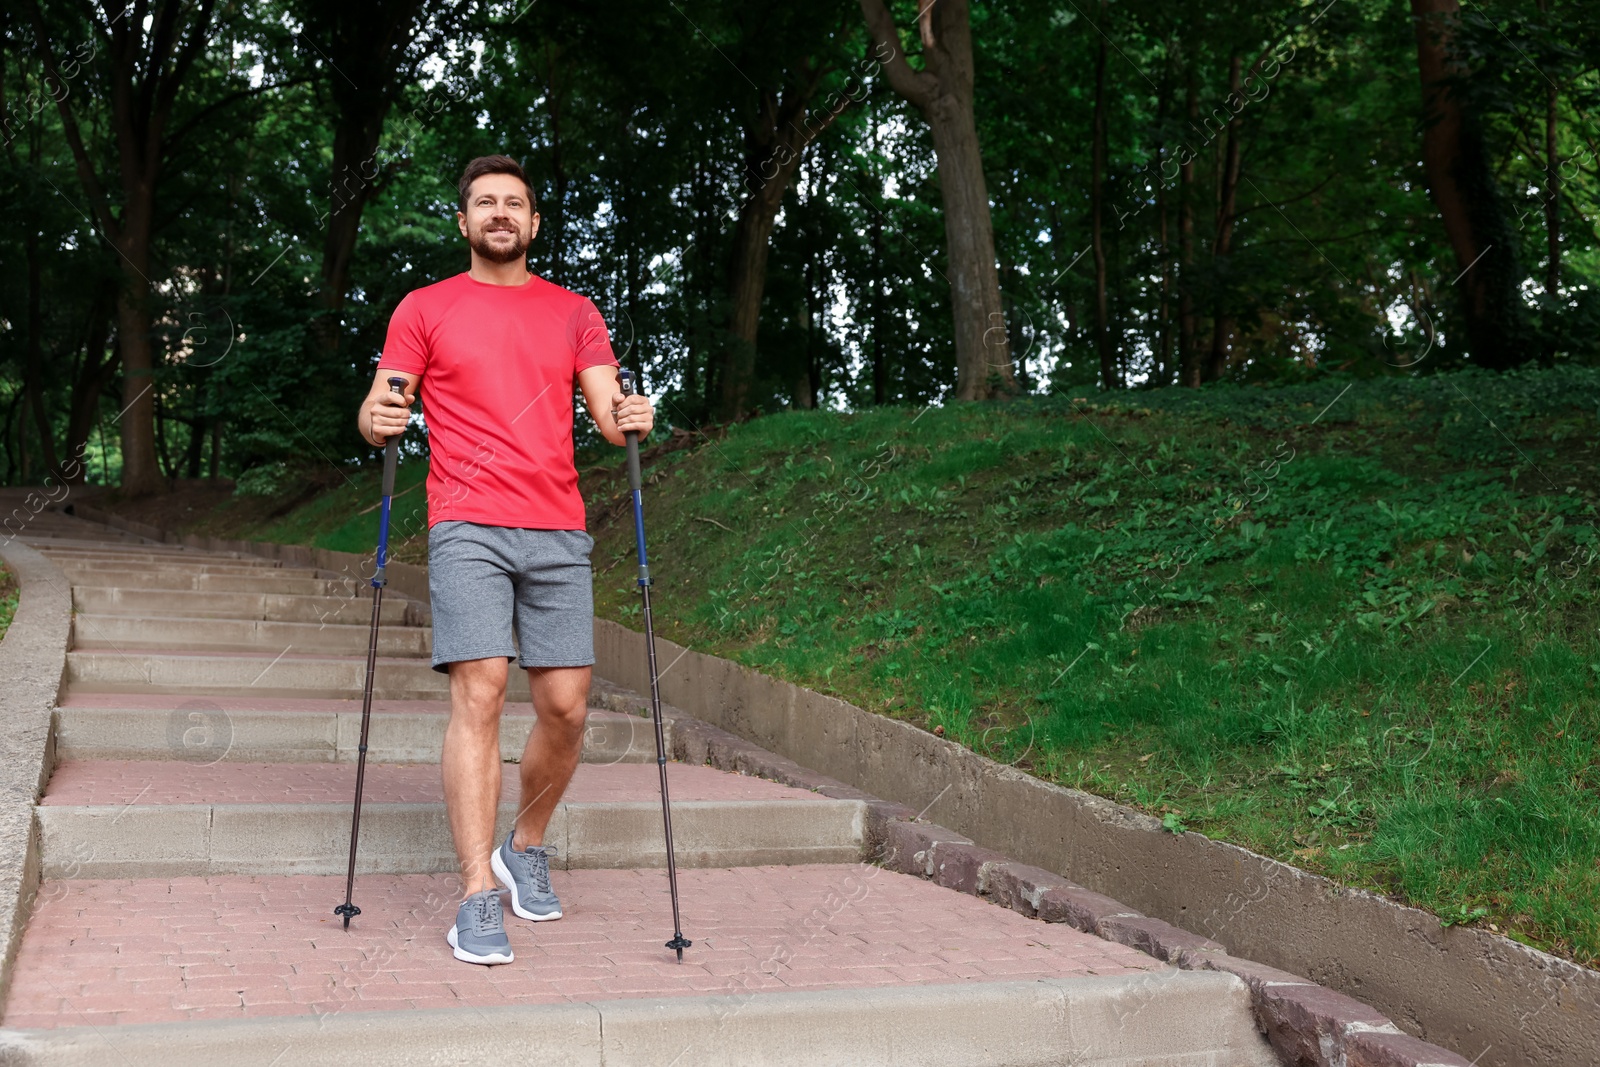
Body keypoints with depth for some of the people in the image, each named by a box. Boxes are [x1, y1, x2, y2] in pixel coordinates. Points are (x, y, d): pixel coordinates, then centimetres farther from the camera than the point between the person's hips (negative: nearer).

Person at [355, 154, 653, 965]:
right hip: (468, 529, -2)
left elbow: (608, 413, 8)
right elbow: (381, 407, 6)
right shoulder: (424, 309, 11)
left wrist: (629, 419, -15)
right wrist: (377, 418, -17)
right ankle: (478, 898, -9)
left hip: (558, 531, 3)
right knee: (479, 693, -13)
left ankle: (527, 846, 26)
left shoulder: (574, 313, 16)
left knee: (565, 705, 0)